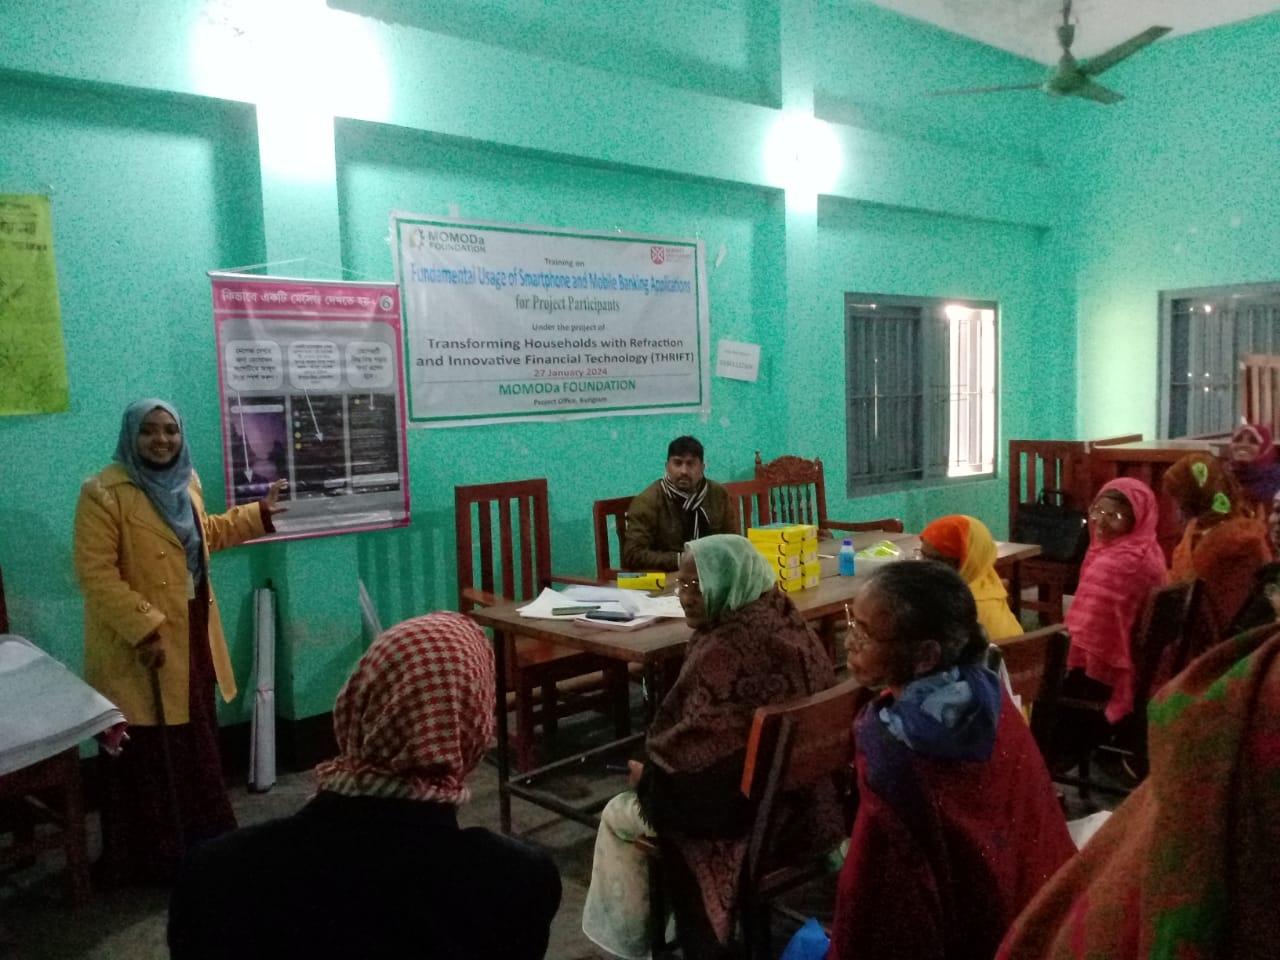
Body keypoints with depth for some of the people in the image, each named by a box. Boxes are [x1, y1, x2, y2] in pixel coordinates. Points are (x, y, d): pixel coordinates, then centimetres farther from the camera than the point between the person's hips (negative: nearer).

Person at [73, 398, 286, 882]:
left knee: (197, 745, 18)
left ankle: (201, 844, 34)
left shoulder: (185, 482, 8)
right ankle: (154, 858, 18)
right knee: (150, 756, 3)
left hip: (192, 637, 8)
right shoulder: (104, 493, -17)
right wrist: (144, 629, -24)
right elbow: (95, 574, -20)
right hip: (138, 646, -8)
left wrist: (258, 514, 20)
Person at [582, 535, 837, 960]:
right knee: (656, 789, 28)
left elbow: (691, 758, -23)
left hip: (744, 809, -9)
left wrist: (647, 775, -3)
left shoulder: (726, 653, -28)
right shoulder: (786, 622, -1)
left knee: (618, 814, 13)